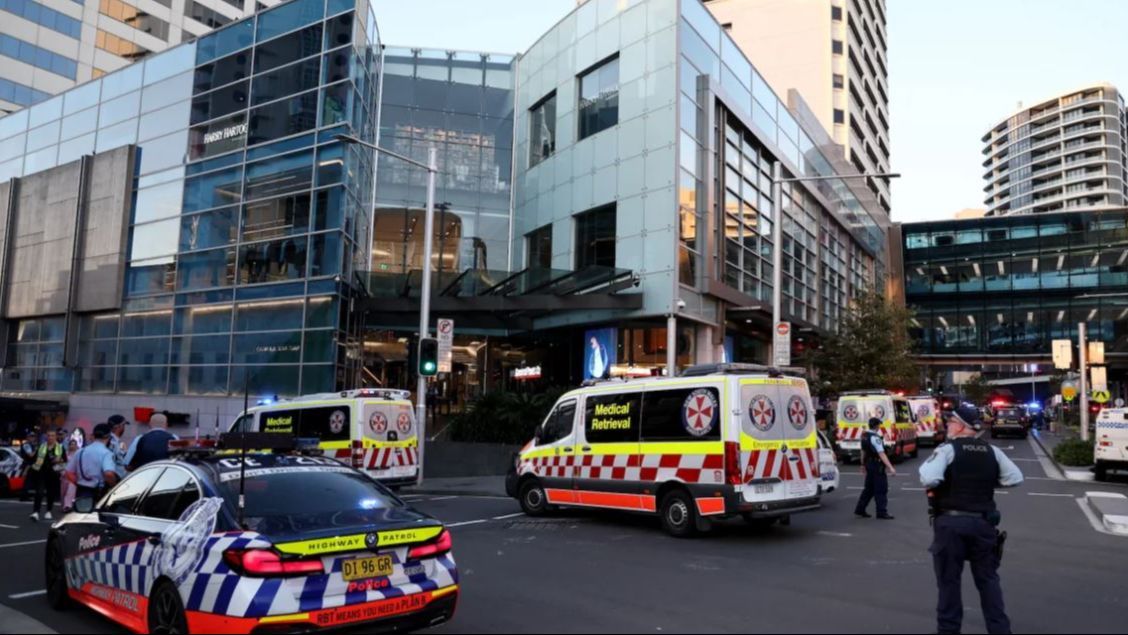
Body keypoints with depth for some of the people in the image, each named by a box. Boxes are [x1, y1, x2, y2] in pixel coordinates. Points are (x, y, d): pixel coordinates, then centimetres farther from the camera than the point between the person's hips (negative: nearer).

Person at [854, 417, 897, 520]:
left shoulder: (864, 436, 8)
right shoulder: (875, 437, -20)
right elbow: (881, 454, -26)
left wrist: (863, 465, 28)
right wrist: (890, 468, -29)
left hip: (869, 464, 9)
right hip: (877, 465, -9)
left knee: (869, 488, 16)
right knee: (881, 489, -1)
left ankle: (860, 510, 19)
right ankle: (882, 513, 3)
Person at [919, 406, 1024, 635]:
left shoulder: (947, 449, -11)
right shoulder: (992, 451, 5)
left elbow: (929, 479, -24)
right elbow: (1016, 478, 8)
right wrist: (987, 481, 15)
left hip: (951, 521, -4)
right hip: (983, 522, 4)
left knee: (949, 580, 6)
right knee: (988, 579, 15)